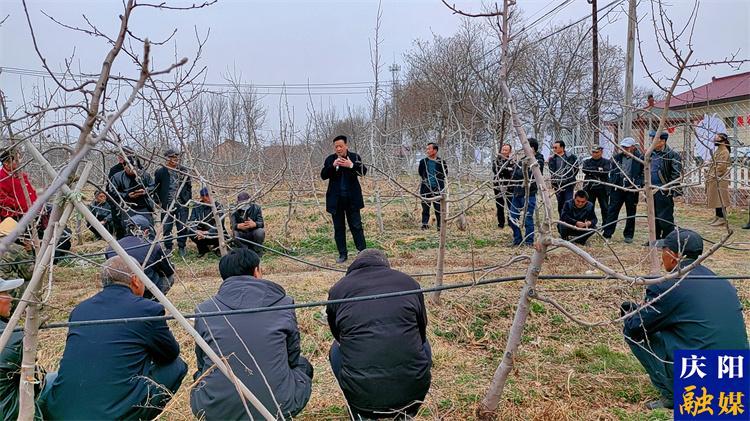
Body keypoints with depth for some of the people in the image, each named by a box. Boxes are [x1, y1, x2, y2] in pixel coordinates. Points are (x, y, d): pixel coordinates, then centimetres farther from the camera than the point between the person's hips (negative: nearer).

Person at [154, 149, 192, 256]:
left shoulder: (183, 171, 6)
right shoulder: (160, 172, -2)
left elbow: (189, 186, 14)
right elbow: (156, 188, 4)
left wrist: (189, 199, 8)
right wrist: (159, 201, 0)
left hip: (182, 203, 2)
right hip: (167, 204, -2)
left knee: (183, 226, 4)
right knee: (167, 227, 4)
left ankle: (181, 247, 17)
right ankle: (168, 247, 18)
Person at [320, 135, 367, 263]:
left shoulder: (355, 157, -1)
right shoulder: (330, 159, 3)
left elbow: (363, 172, -12)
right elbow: (323, 175, -4)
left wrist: (351, 165, -28)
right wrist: (333, 166, -20)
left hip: (352, 198, -2)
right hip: (336, 199, 2)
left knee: (356, 226, 1)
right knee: (339, 227, 7)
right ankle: (342, 254, 15)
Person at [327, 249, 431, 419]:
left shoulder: (338, 289, 7)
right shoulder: (408, 282, 9)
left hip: (362, 396, 0)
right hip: (414, 391, 1)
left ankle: (360, 414, 24)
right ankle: (407, 411, 27)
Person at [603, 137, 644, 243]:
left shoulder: (640, 158, -4)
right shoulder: (617, 157, 8)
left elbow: (643, 174, -2)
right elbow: (612, 172, 15)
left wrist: (638, 185, -14)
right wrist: (611, 184, 6)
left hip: (632, 189, -2)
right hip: (617, 188, 2)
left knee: (631, 213, 9)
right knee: (612, 211, -2)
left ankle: (628, 235, 20)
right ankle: (607, 234, -1)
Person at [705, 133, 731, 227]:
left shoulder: (724, 152, -13)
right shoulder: (718, 150, 18)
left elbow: (721, 167, -20)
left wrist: (713, 176, -18)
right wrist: (708, 172, 10)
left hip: (719, 180, -10)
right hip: (714, 180, 10)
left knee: (720, 199, -7)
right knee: (716, 199, 12)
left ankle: (722, 219, -4)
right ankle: (718, 217, 18)